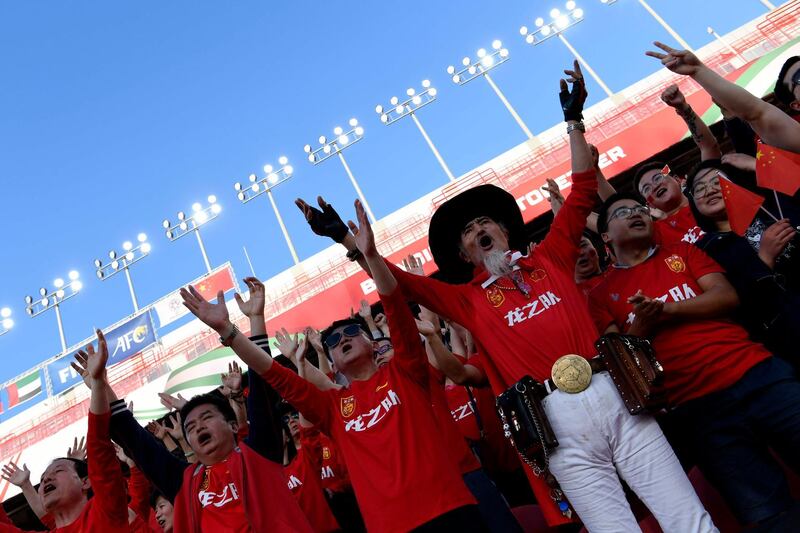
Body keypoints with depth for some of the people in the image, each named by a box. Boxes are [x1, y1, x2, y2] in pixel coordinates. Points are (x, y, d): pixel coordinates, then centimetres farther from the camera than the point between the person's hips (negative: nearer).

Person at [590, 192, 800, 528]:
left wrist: (666, 309, -10)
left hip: (757, 375, 2)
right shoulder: (602, 295, 8)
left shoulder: (682, 252, 14)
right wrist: (642, 323, -14)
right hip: (699, 408, -2)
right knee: (768, 514, -3)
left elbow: (727, 297, 1)